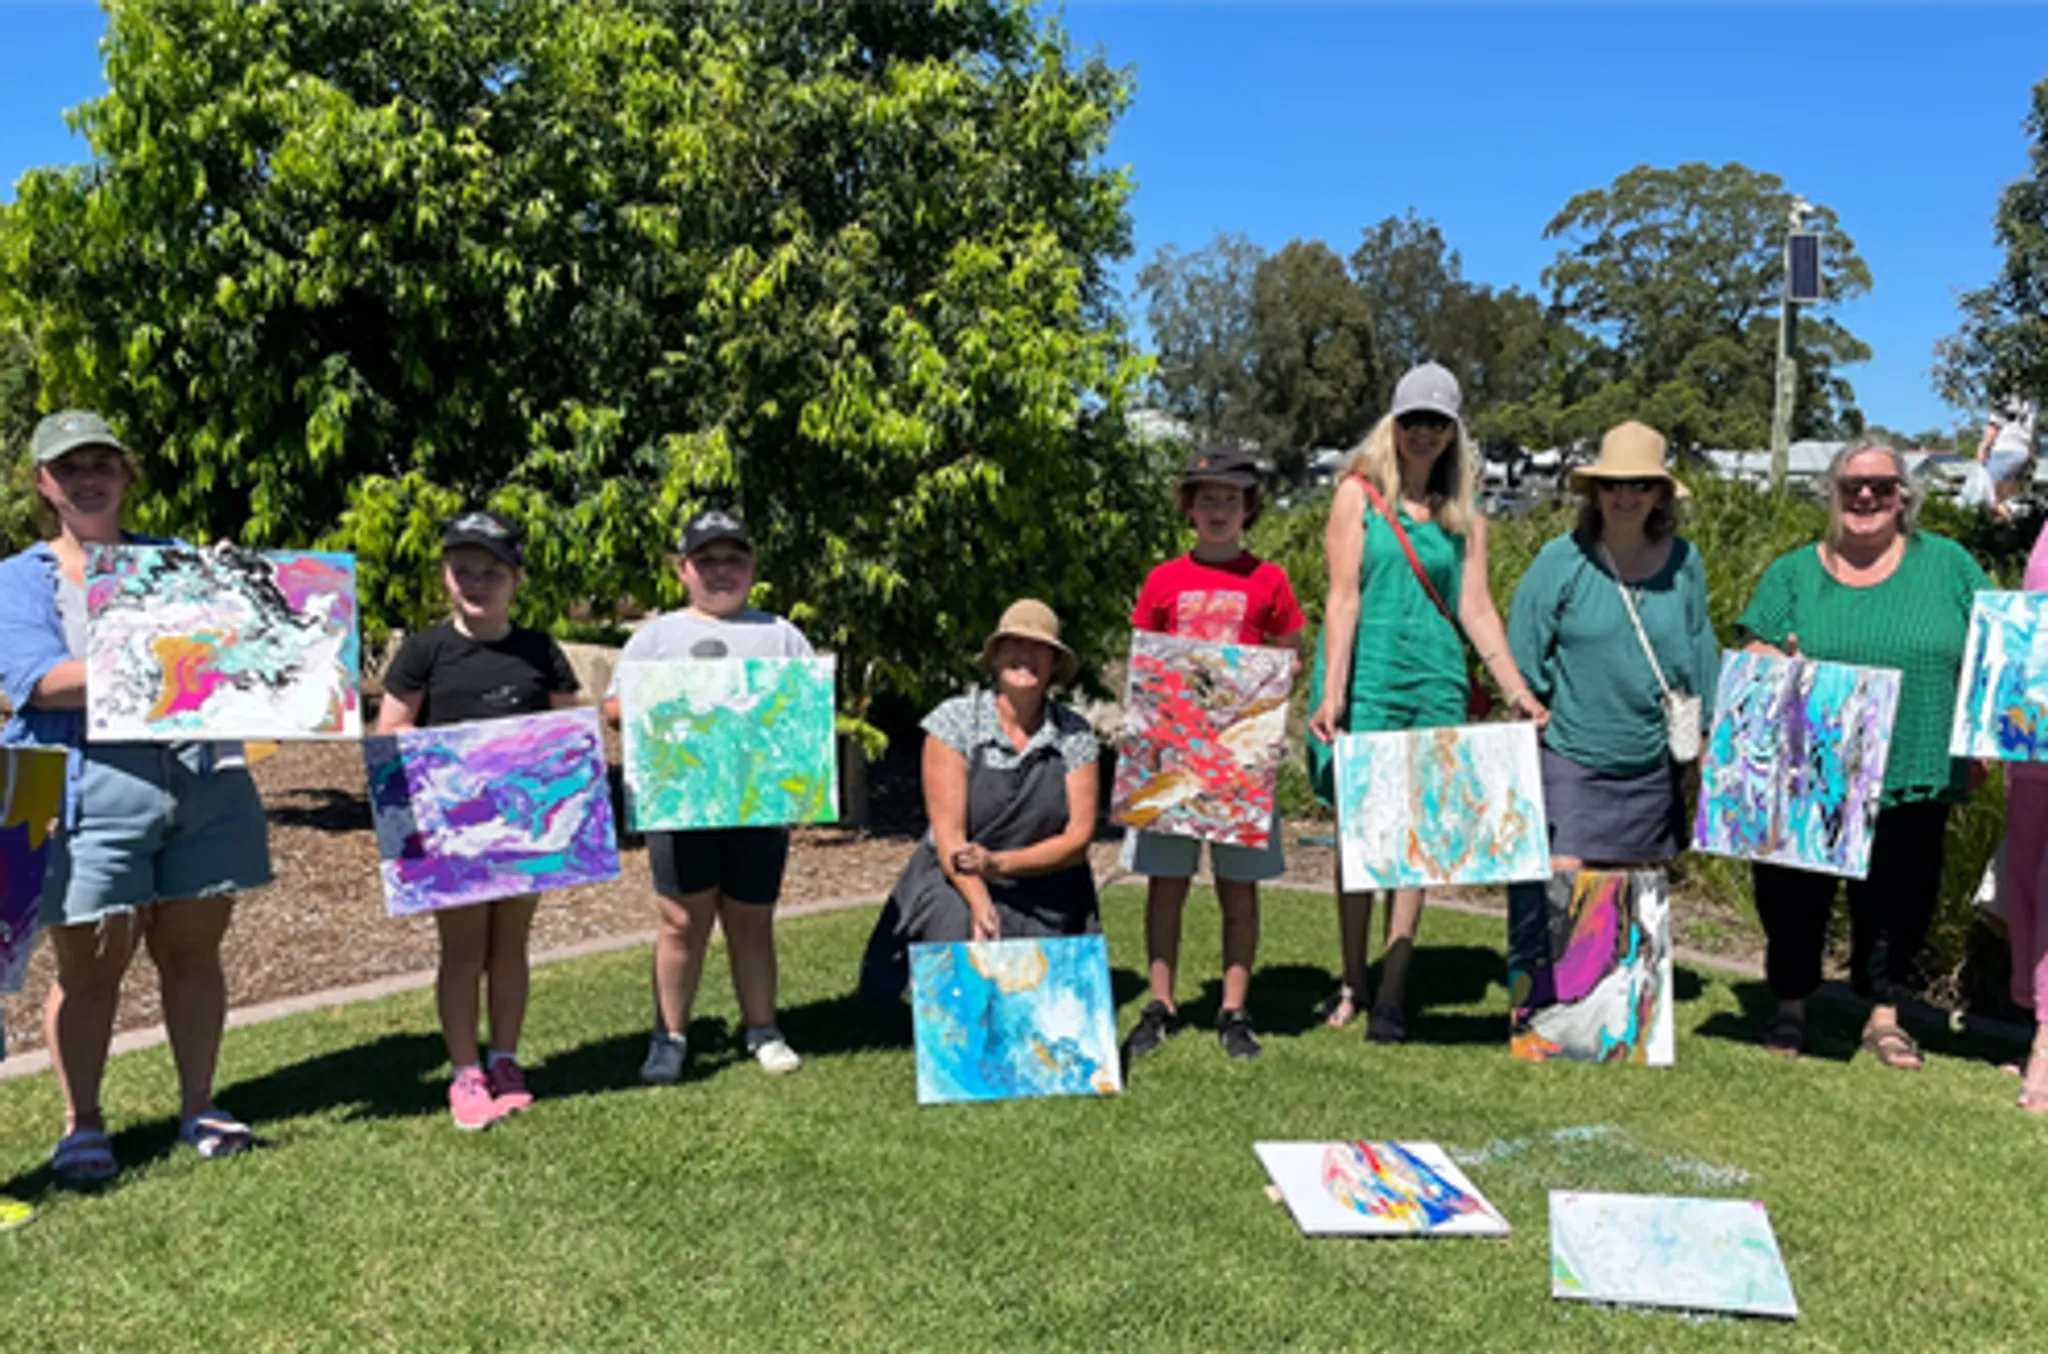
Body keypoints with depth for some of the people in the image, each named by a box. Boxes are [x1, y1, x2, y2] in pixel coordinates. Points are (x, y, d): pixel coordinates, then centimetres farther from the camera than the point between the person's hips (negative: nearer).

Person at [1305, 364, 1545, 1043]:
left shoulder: (1464, 516, 13)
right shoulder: (1359, 493, 4)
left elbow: (1476, 609, 8)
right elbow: (1343, 597, -4)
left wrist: (1518, 690, -2)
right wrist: (1330, 693, -13)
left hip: (1436, 685, 3)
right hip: (1368, 680, -2)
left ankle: (1393, 994, 6)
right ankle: (1352, 983, 16)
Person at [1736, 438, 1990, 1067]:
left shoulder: (1947, 564, 5)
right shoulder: (1792, 573, 5)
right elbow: (1754, 662, 3)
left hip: (1915, 779, 1)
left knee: (1899, 901, 10)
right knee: (1794, 896, 6)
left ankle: (1884, 1016, 27)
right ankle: (1791, 1009, 25)